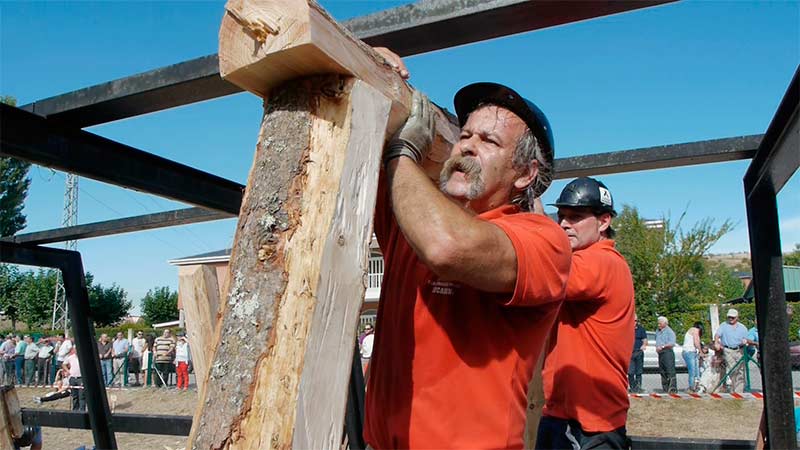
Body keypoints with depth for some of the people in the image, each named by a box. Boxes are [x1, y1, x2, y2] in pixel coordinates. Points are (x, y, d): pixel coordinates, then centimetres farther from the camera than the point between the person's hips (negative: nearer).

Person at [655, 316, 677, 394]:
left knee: (670, 371, -12)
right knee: (662, 371, 8)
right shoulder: (657, 331, 20)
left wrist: (662, 347, -19)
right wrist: (656, 347, 9)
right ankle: (665, 388, 13)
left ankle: (672, 388, -14)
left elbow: (672, 343, -14)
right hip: (660, 353, 8)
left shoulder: (669, 331, -5)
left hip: (667, 352, -8)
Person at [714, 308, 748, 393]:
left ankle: (739, 391, 1)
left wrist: (745, 341, -7)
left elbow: (746, 339, 17)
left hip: (740, 351, 3)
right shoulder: (723, 326, 9)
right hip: (728, 351, -2)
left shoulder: (743, 328, 17)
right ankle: (733, 390, -5)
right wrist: (716, 343, -23)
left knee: (741, 371, -4)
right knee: (733, 370, -12)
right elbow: (717, 335, -4)